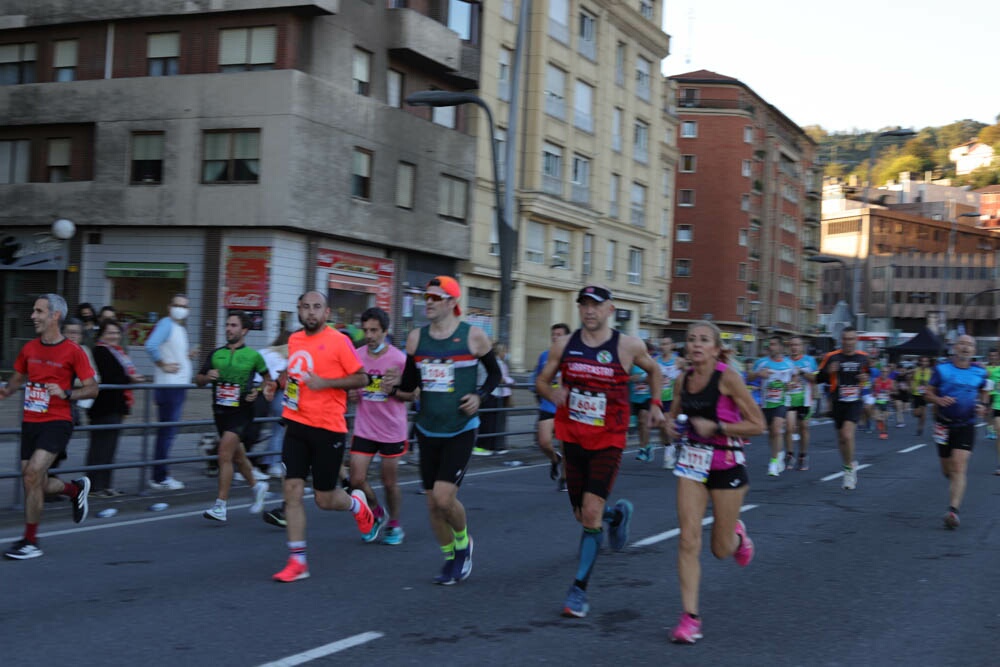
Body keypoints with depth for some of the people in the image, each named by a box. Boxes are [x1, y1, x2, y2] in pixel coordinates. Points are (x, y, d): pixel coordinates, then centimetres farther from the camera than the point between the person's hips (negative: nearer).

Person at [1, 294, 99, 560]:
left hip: (57, 423, -6)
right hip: (30, 423, 6)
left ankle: (31, 542, -5)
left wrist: (66, 393, -21)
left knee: (32, 475, -18)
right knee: (36, 484, 9)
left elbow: (92, 389, -5)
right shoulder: (29, 348, 8)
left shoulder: (73, 351, -8)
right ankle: (76, 489, 41)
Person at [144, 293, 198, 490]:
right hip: (168, 386, -10)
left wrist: (188, 355, 8)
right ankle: (159, 478, -1)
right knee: (167, 432, -6)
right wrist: (163, 365, -19)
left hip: (179, 386, 10)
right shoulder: (166, 324, -11)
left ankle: (161, 475, 20)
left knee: (168, 432, 13)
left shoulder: (181, 329, 18)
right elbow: (151, 346, -27)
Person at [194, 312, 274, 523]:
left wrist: (259, 391, -5)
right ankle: (257, 487, 43)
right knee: (237, 456, 18)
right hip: (221, 411, 5)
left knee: (225, 455, -16)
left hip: (241, 412, -5)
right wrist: (207, 377, -10)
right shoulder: (216, 354, 7)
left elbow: (268, 377, 13)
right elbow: (198, 380, 11)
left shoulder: (253, 355, -3)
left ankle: (220, 507, -14)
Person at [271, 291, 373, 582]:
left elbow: (361, 378, -8)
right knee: (292, 491, -4)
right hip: (297, 425, 5)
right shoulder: (294, 340, 10)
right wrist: (285, 379, 9)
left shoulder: (339, 341, -9)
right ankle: (297, 561, 3)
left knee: (324, 498, 4)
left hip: (328, 428, -5)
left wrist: (325, 382, -18)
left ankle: (356, 502, 39)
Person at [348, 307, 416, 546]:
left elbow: (413, 394, -4)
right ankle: (378, 515, 25)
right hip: (363, 430, 3)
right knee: (357, 480, -3)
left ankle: (394, 525, 30)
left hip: (392, 431, -3)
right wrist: (350, 392, -7)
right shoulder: (356, 356, -1)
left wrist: (393, 390, -22)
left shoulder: (399, 359, -11)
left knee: (390, 483, 7)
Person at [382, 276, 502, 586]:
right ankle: (451, 558, 29)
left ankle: (463, 542, 17)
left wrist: (480, 396, -11)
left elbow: (494, 372, 6)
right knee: (433, 503, 7)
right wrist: (398, 381, -10)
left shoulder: (473, 336, -6)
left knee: (444, 498, -14)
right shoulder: (416, 337, 4)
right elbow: (411, 382, 12)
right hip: (428, 431, 4)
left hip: (461, 431, -4)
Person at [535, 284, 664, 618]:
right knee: (581, 513, 11)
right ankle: (618, 514, 46)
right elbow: (541, 381, 10)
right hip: (573, 439, 4)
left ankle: (579, 590, -4)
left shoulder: (628, 346, -6)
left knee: (591, 513, -13)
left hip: (608, 441, -3)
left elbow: (653, 370, 15)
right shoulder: (564, 345, -1)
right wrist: (551, 393, -12)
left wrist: (655, 404, 6)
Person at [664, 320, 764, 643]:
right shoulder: (684, 379, 1)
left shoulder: (727, 377, -15)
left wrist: (716, 427, -23)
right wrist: (671, 425, -4)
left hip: (727, 463, -4)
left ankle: (738, 537, 46)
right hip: (692, 460, 4)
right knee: (688, 540, -8)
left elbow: (757, 425, -13)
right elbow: (674, 413, 19)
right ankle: (690, 616, -2)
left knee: (721, 549, 9)